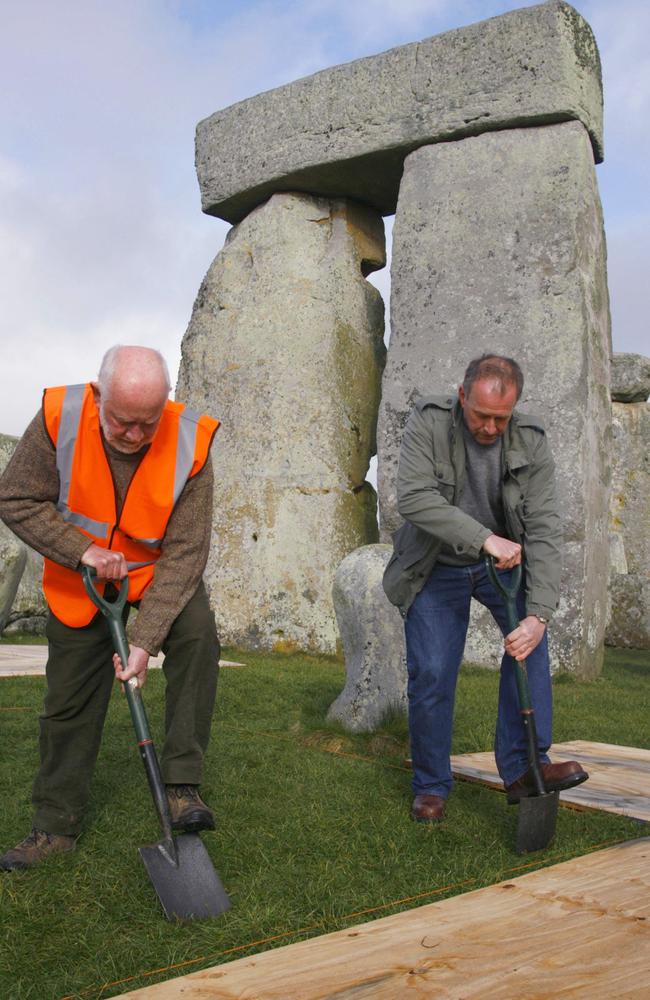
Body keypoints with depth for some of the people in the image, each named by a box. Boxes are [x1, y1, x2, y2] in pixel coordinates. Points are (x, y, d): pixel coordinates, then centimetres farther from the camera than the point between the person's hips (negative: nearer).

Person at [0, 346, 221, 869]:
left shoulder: (190, 443, -29)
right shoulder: (59, 418, -27)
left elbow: (185, 553, -27)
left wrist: (145, 638, -33)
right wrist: (81, 550, -26)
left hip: (160, 572, -1)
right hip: (79, 576, 1)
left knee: (198, 635, -28)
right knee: (70, 700, 4)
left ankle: (182, 784, -17)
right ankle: (55, 825, 21)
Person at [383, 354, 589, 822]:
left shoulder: (531, 443, -15)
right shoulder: (429, 423, -19)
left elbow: (544, 529, -20)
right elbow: (414, 496, -30)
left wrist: (539, 613, -31)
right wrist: (484, 538, -39)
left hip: (502, 559, 2)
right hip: (436, 568, -2)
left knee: (529, 633, -22)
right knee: (431, 674, -7)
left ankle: (523, 767, -14)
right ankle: (431, 786, 13)